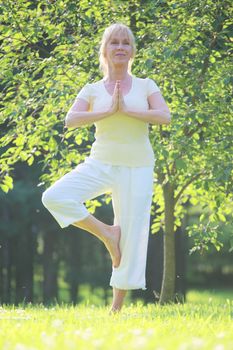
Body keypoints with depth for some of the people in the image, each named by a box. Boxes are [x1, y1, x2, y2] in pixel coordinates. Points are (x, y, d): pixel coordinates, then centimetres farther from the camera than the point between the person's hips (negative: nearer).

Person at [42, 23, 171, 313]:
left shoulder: (146, 86, 5)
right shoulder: (92, 90, 5)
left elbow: (165, 117, -10)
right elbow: (70, 120, -10)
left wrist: (126, 110, -16)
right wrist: (109, 111, -17)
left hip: (137, 168, -1)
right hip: (100, 165, 1)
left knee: (132, 237, -3)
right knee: (54, 198, -23)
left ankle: (117, 308, 7)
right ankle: (107, 234, -5)